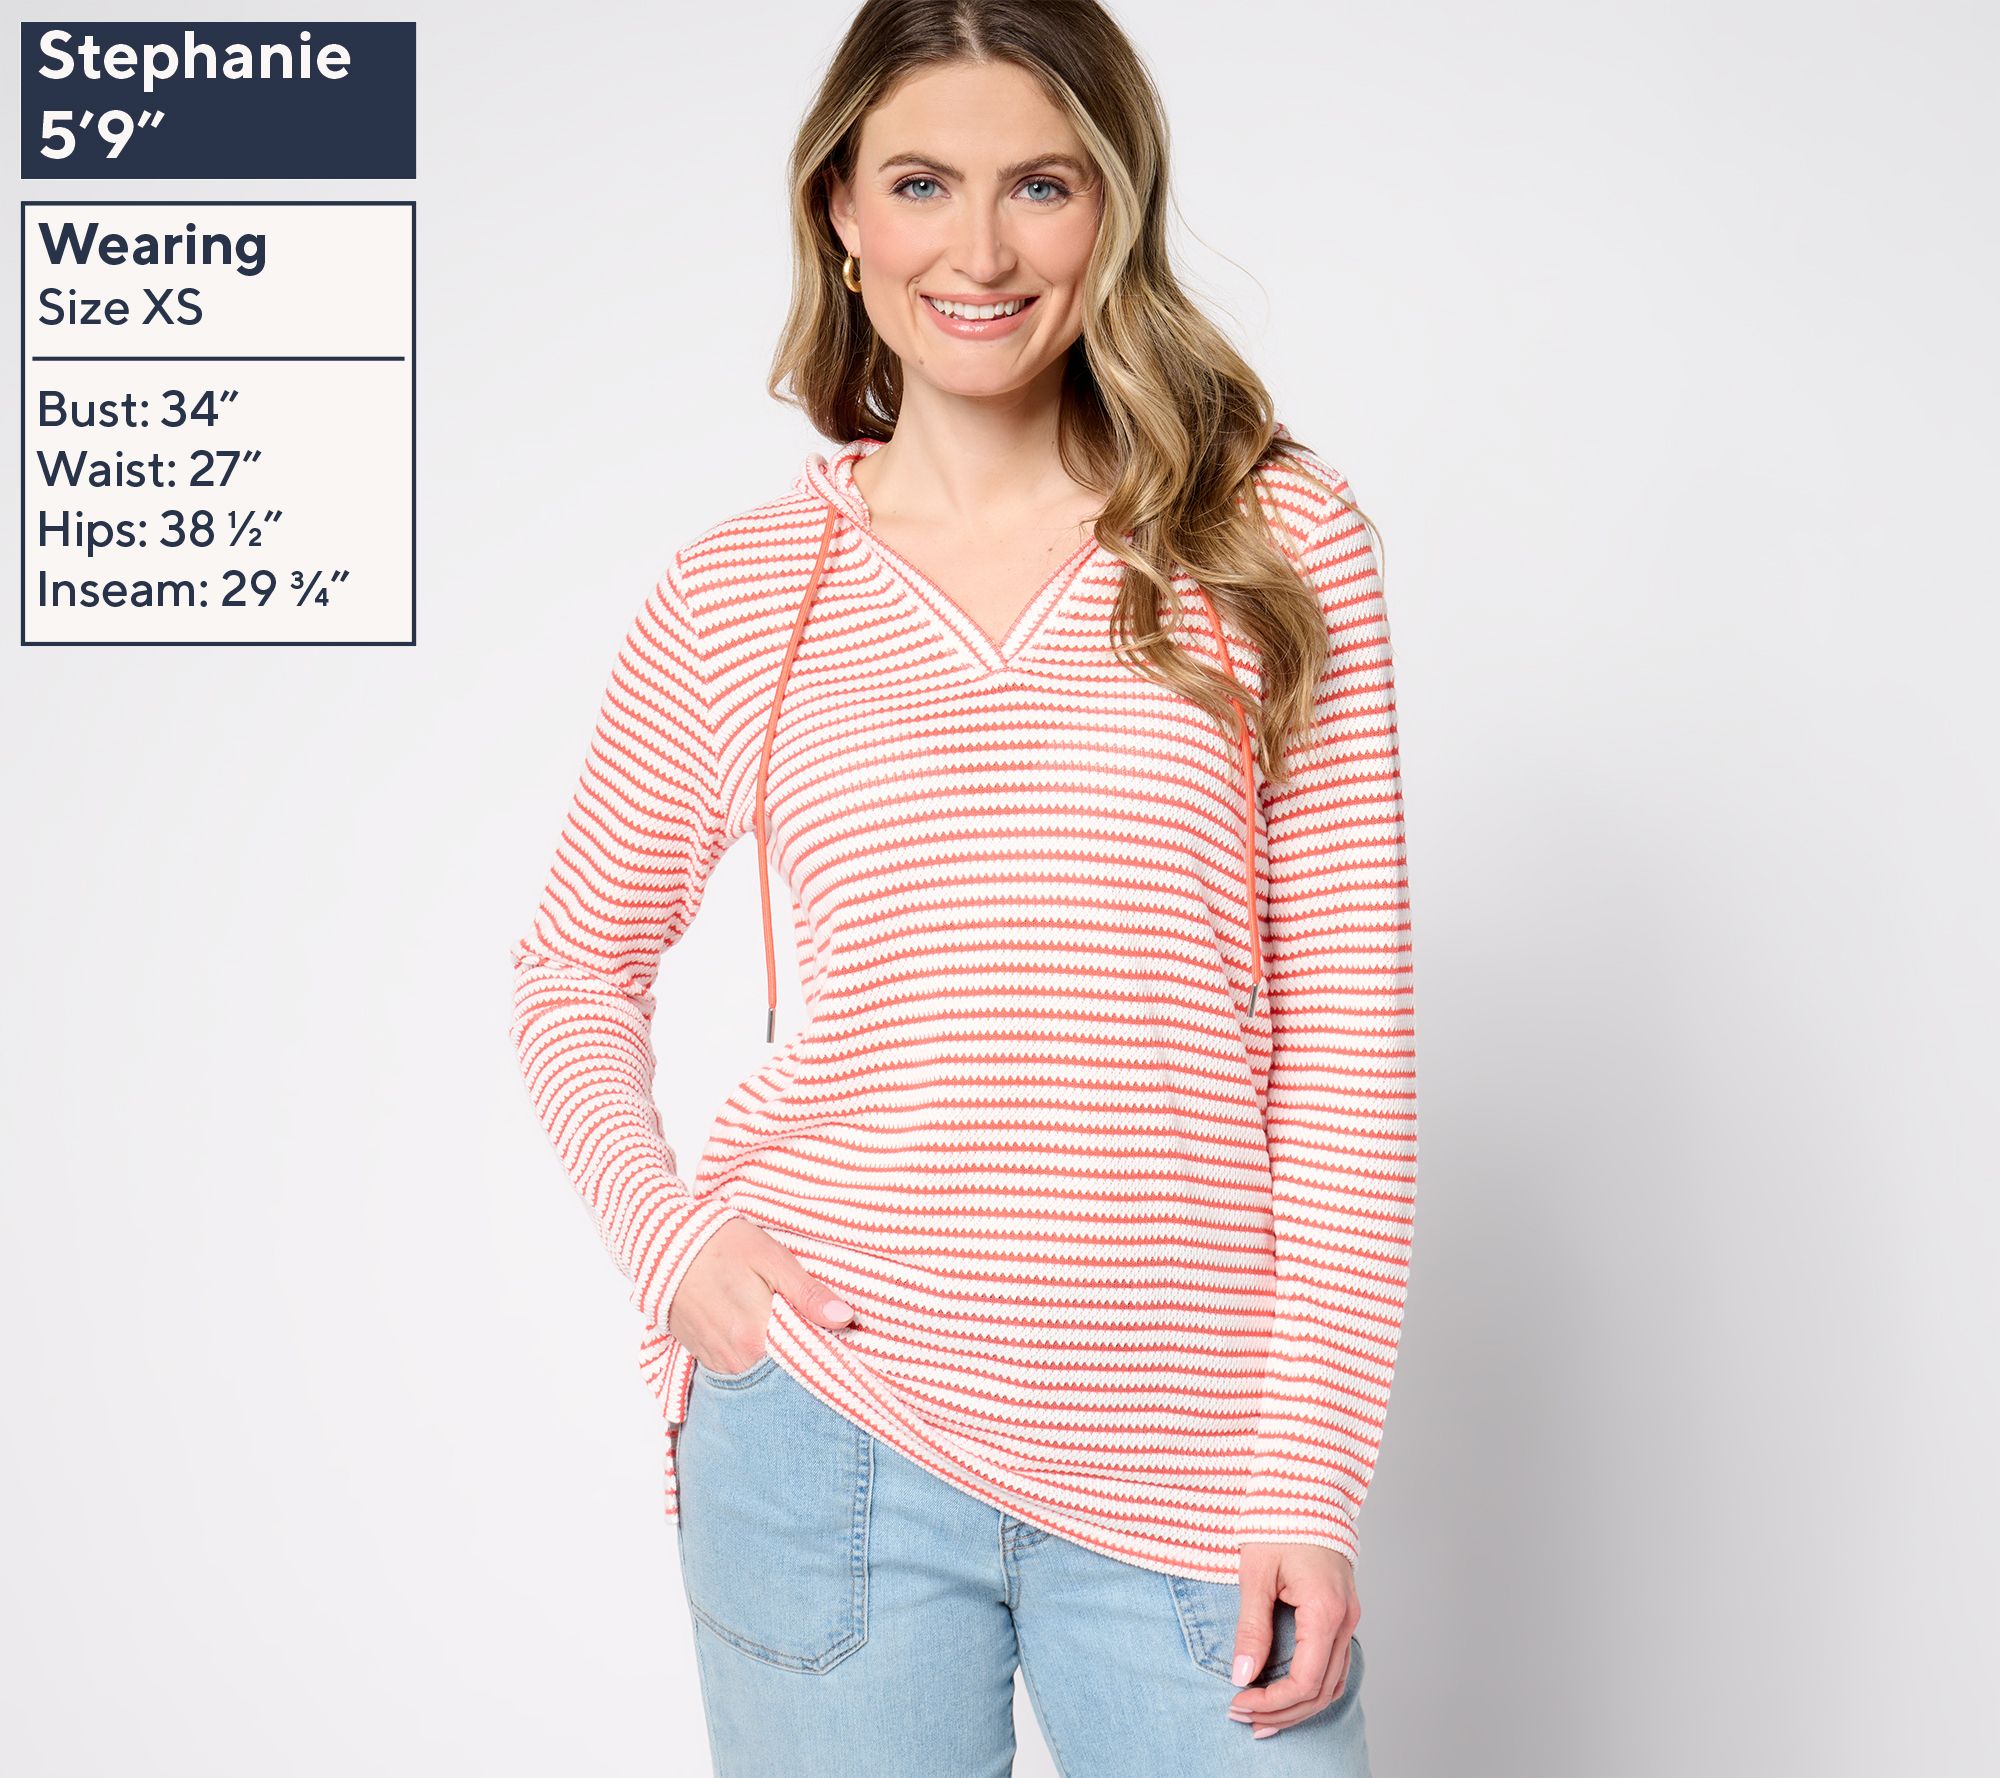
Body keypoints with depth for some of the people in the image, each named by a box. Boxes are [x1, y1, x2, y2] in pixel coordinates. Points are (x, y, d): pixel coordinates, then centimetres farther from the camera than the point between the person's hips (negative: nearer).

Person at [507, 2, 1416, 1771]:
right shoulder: (735, 598, 3)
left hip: (1186, 1473, 0)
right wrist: (664, 1233, -1)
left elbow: (1348, 1027, -2)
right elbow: (578, 969, 16)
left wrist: (1309, 1480, -6)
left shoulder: (1274, 544, 0)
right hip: (827, 1438, 1)